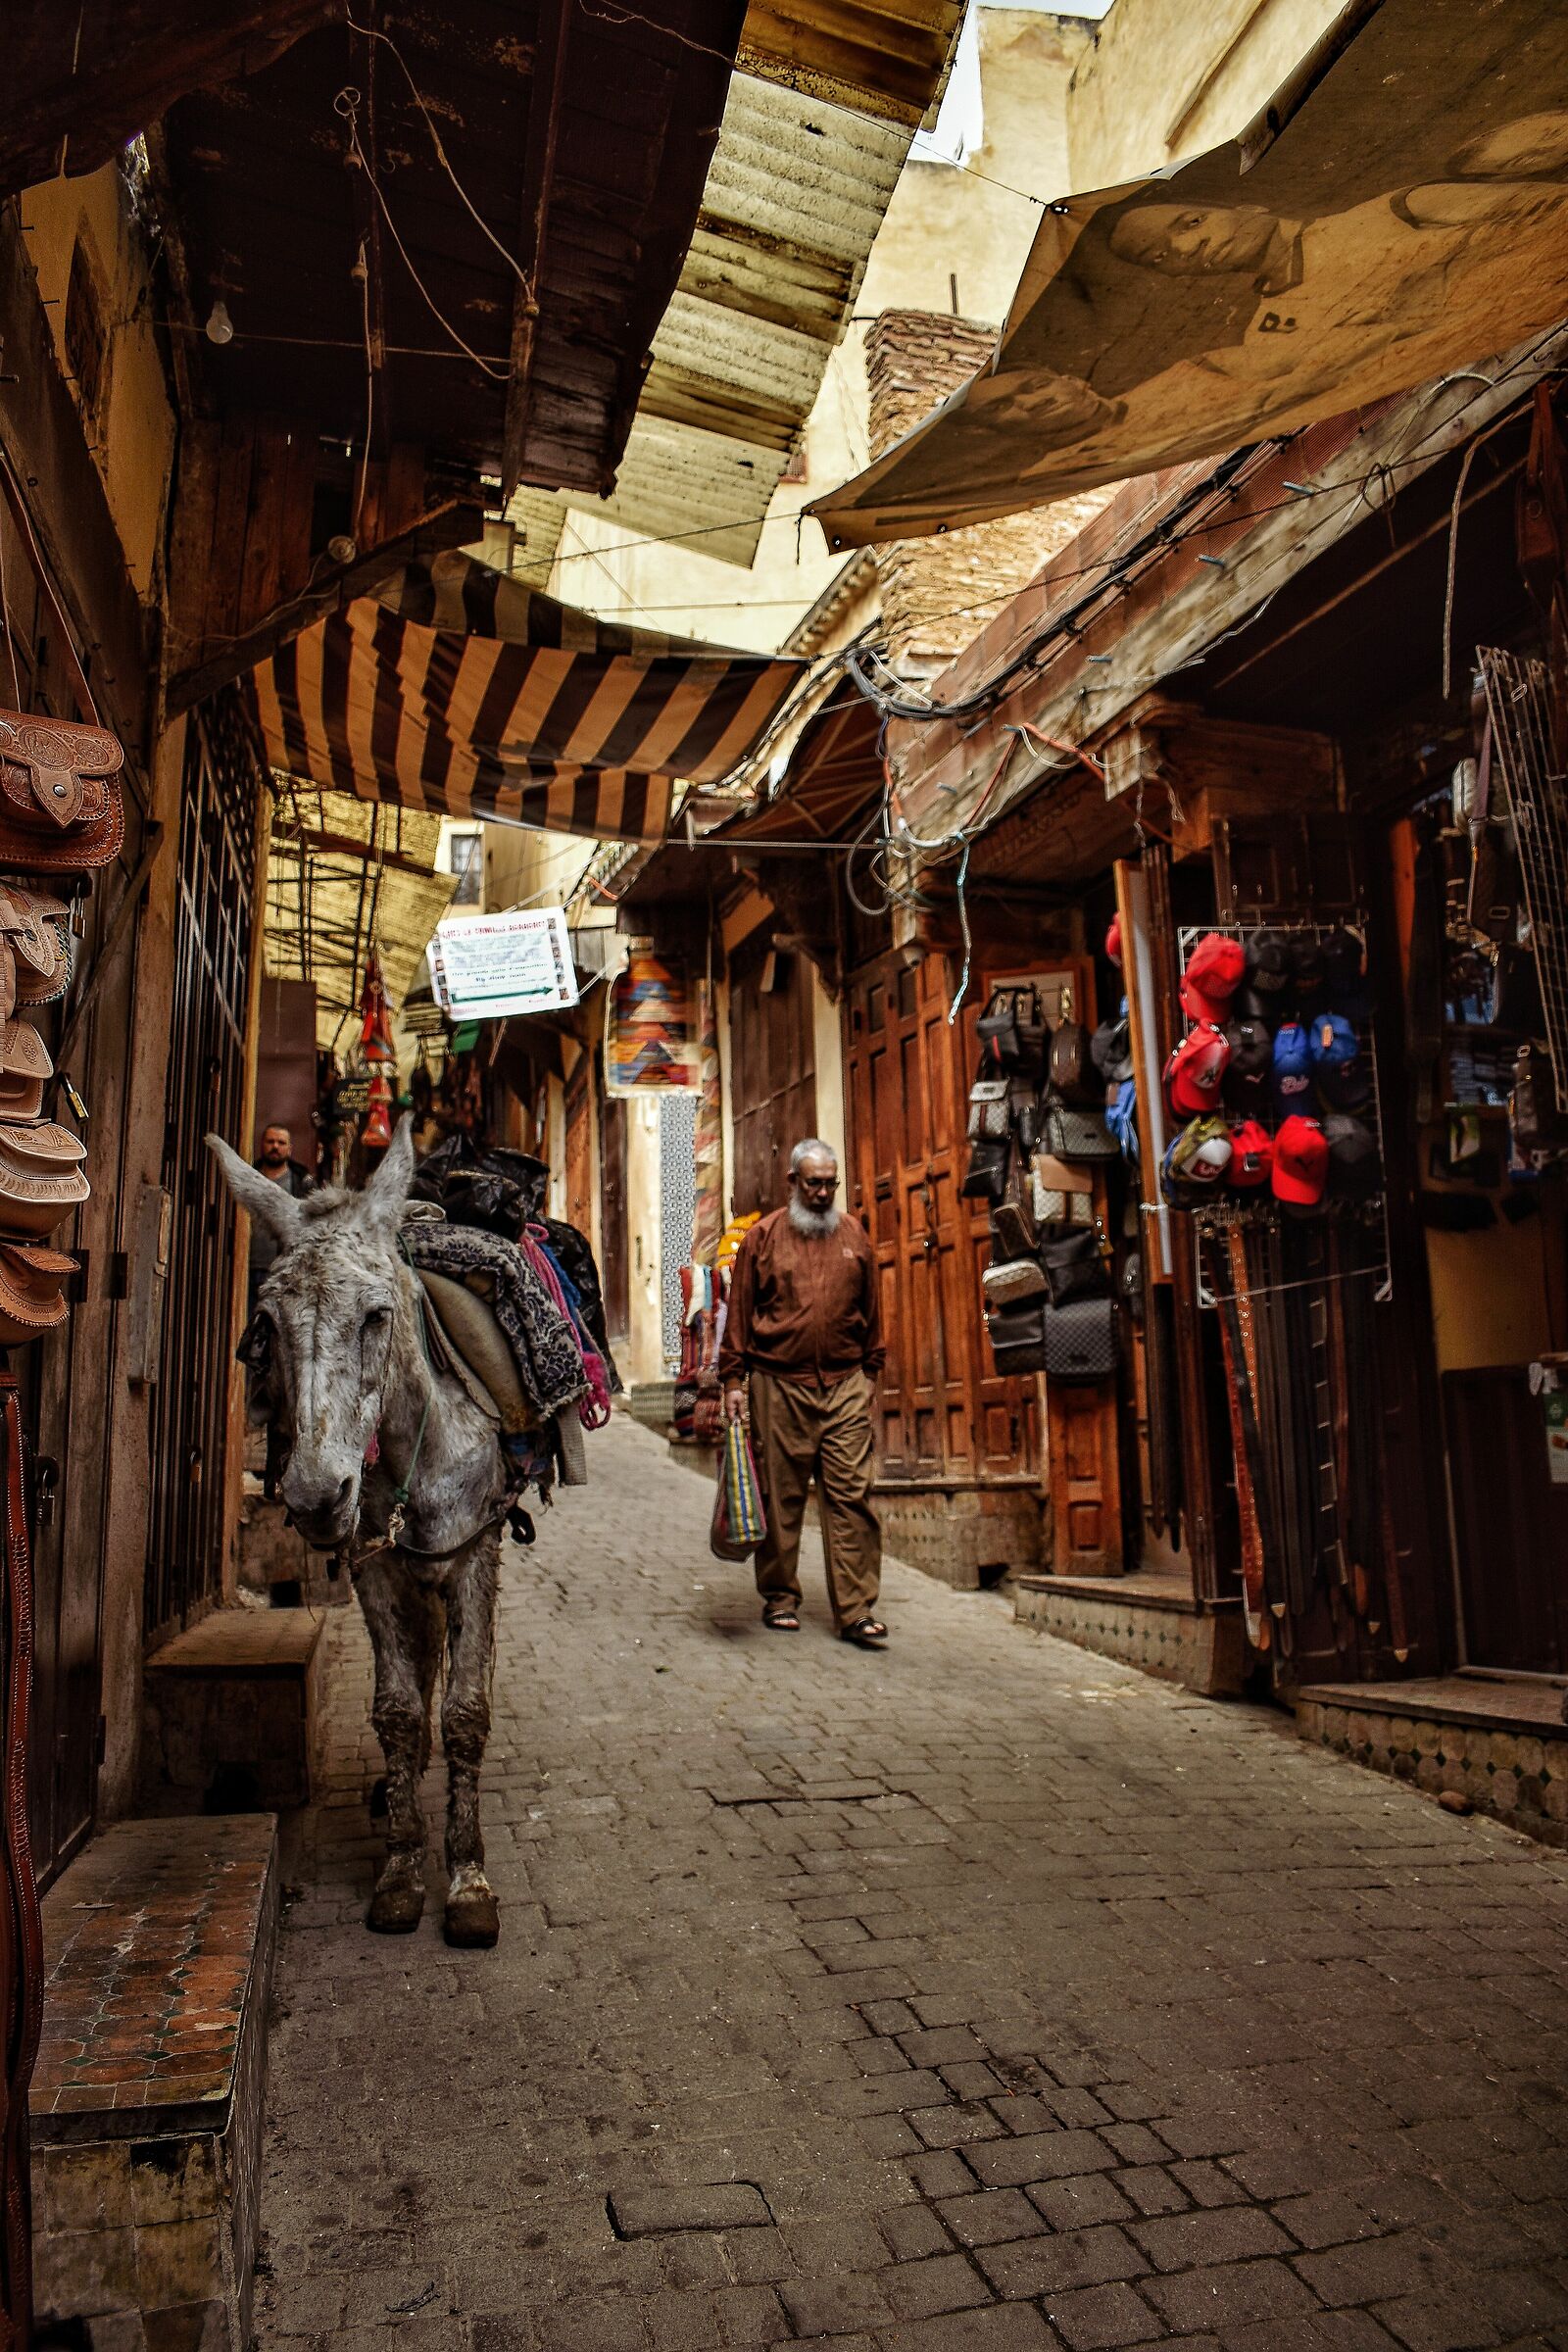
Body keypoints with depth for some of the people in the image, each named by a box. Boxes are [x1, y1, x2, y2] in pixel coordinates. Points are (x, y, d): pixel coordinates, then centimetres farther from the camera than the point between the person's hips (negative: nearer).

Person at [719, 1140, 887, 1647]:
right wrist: (733, 1380, 0)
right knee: (780, 1497, 6)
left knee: (851, 1495, -3)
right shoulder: (764, 1236, 4)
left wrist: (869, 1371, 13)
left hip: (845, 1385, 2)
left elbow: (871, 1309, 16)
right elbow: (739, 1311, 4)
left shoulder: (853, 1235, 11)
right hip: (779, 1384, -1)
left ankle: (856, 1611, 1)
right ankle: (780, 1599, 20)